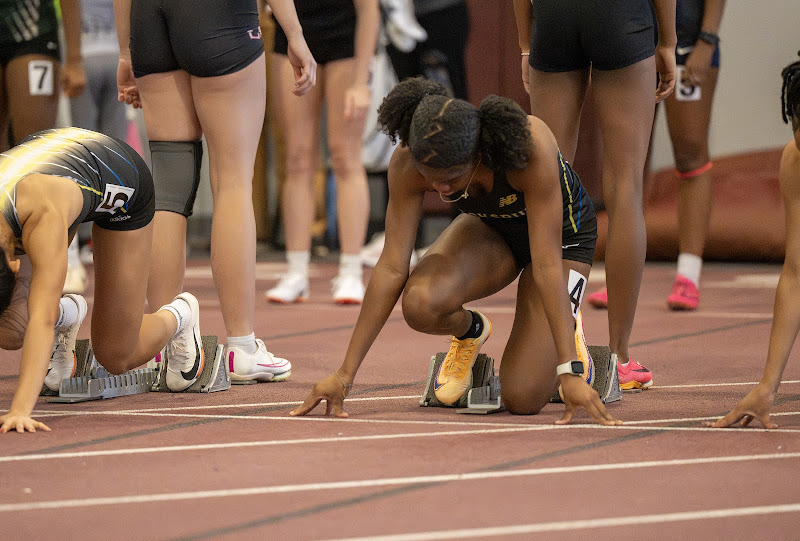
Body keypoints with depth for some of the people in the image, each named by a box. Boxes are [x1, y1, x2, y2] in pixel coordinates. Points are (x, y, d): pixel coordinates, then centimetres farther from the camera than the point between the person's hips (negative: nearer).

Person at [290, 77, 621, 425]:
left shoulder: (532, 147, -41)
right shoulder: (409, 162, -30)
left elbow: (547, 265, -39)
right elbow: (392, 268, -26)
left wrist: (569, 372, -41)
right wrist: (344, 375, -27)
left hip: (561, 235, -3)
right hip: (489, 229, 3)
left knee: (522, 399, -15)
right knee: (420, 304, -31)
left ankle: (564, 326, 19)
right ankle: (470, 331, 6)